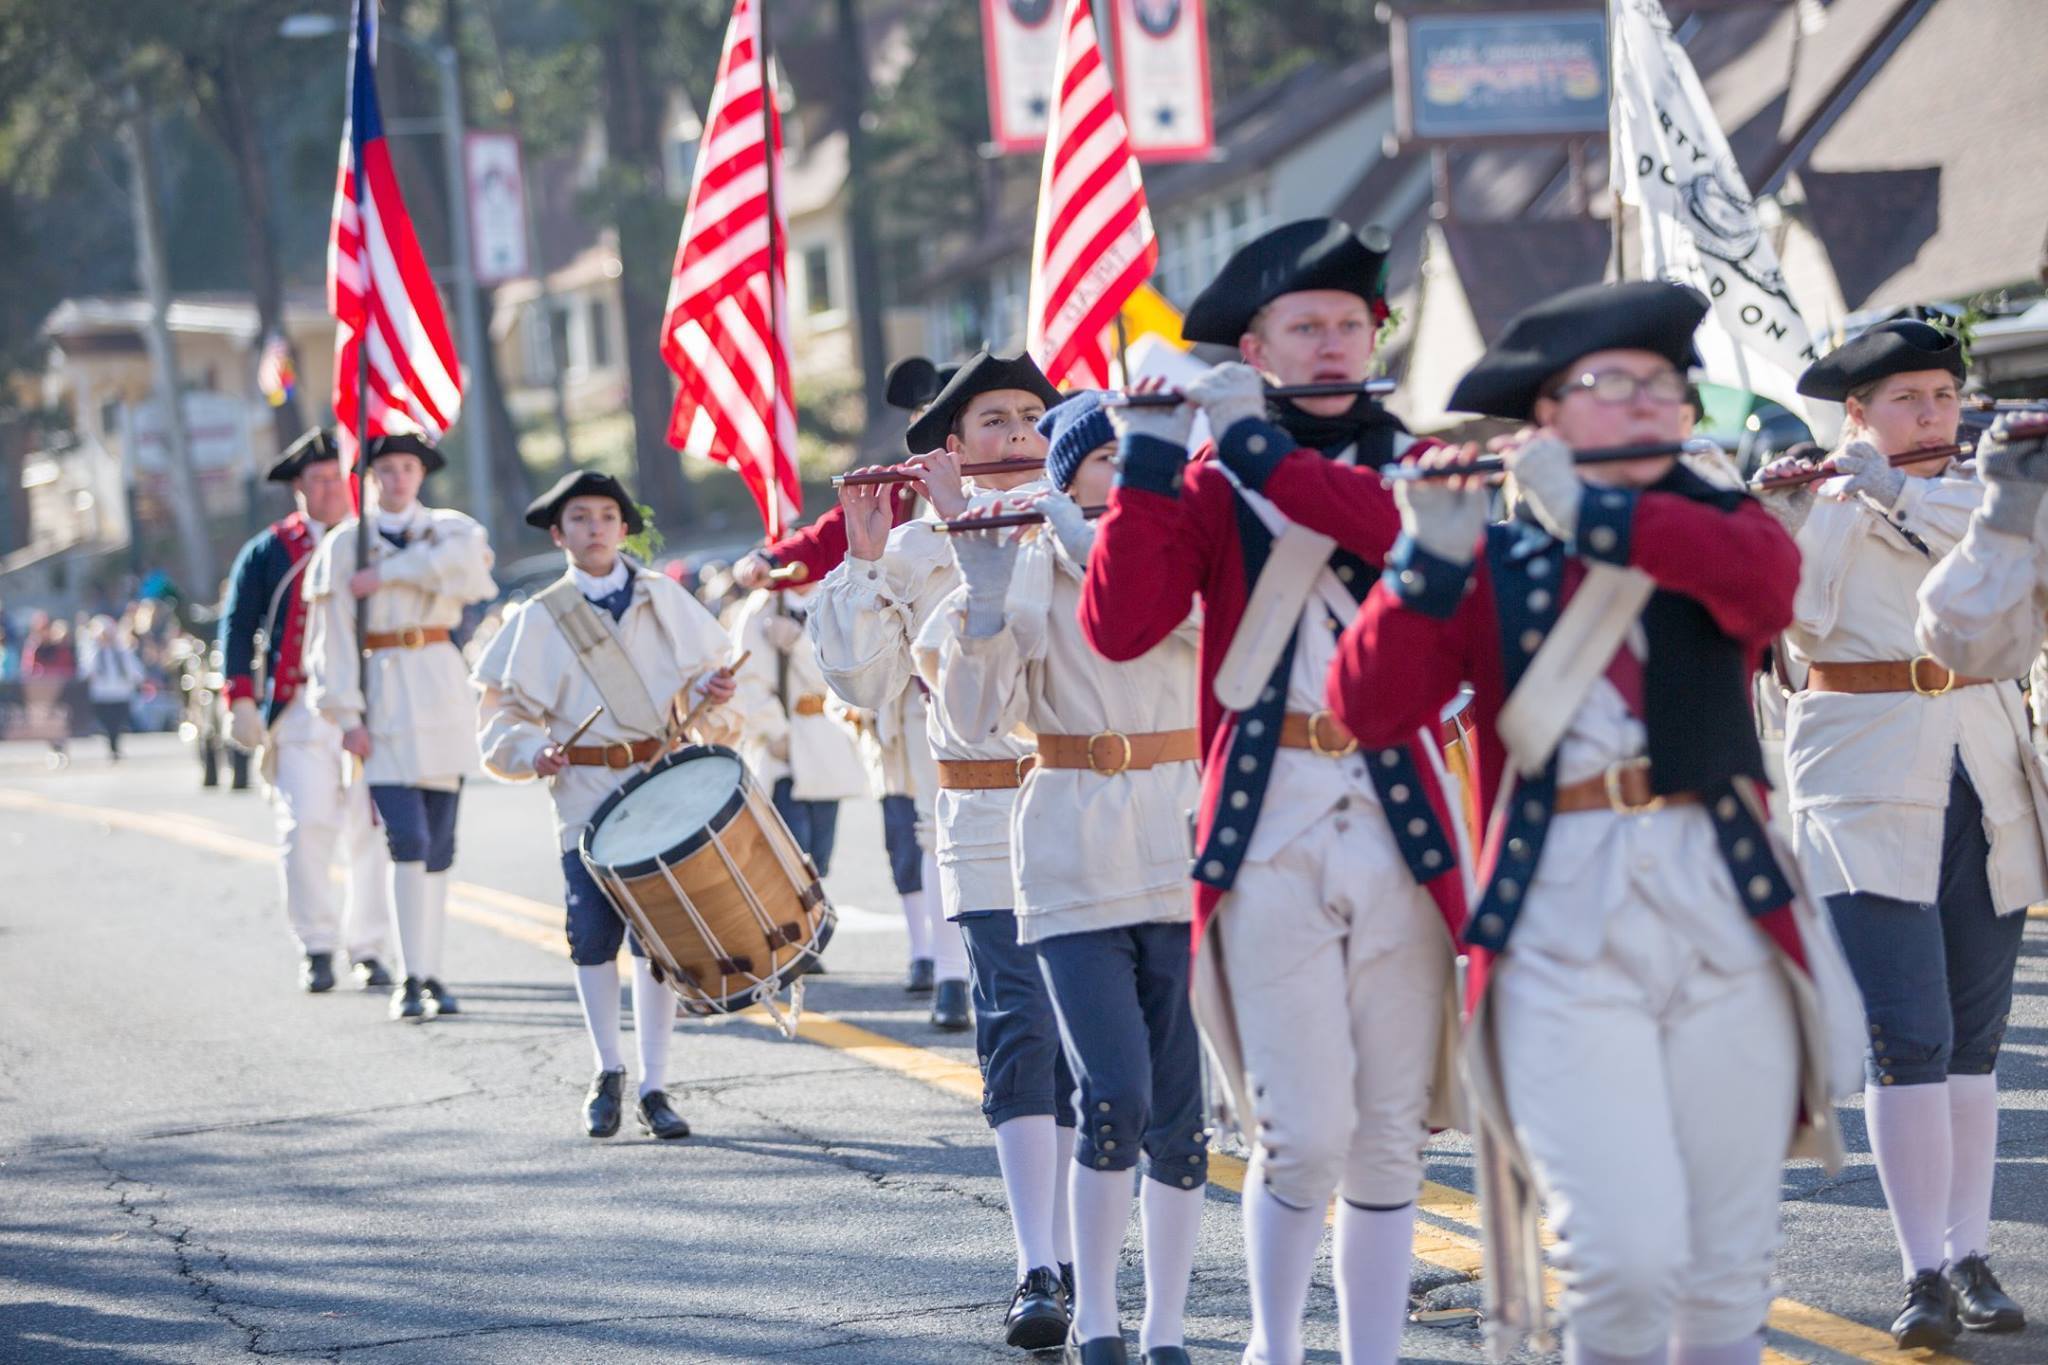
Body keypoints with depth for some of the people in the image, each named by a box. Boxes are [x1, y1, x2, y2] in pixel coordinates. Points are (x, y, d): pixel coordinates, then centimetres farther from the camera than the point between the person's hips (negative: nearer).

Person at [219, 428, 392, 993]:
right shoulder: (269, 552, 8)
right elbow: (236, 625, 7)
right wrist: (241, 699, -4)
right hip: (300, 709, -1)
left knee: (372, 832, 0)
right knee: (306, 827, -9)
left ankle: (368, 951, 9)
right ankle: (316, 950, -1)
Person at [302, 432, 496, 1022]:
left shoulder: (447, 527, 10)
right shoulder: (343, 544, 6)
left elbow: (467, 554, -15)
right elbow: (333, 635, 1)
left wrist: (385, 574, -14)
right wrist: (347, 715, -8)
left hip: (443, 692, 2)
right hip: (383, 701, -2)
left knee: (439, 845, 3)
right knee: (407, 840, -13)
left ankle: (430, 973, 11)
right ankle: (410, 979, -11)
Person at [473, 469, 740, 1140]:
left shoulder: (662, 597, 8)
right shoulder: (538, 619, 3)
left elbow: (705, 667, 14)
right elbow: (500, 718, 3)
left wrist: (710, 695, -8)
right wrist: (534, 751, -16)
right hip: (587, 802, -1)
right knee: (594, 940, -1)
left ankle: (654, 1087, 8)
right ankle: (608, 1073, 19)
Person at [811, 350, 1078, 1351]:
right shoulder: (918, 552, 8)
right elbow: (865, 682, 2)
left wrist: (963, 521, -15)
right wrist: (865, 560, -9)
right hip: (993, 823, -1)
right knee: (1021, 1031, -12)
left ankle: (1067, 1255, 18)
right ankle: (1036, 1272, -17)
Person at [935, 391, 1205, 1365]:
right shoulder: (1028, 572, 4)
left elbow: (1205, 620, -18)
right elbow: (977, 718, -6)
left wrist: (1100, 553, -26)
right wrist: (986, 597, -18)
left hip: (1184, 848, 1)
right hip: (1075, 863, -1)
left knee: (1179, 1111, 1)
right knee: (1114, 1098, -13)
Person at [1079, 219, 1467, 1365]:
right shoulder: (1212, 489, 8)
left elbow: (1420, 537, -14)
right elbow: (1121, 627, -8)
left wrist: (1256, 446, -14)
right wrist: (1150, 454, -13)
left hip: (1402, 824, 2)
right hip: (1269, 834, -2)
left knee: (1391, 1131, 4)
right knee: (1305, 1134, -8)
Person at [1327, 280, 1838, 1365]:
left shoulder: (1720, 524, 13)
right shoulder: (1491, 560, 8)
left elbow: (1763, 582, -13)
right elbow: (1368, 707, -6)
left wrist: (1591, 513, -18)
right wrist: (1429, 555, -18)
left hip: (1724, 908, 2)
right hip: (1562, 922, -2)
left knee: (1729, 1266, 4)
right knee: (1627, 1256, -14)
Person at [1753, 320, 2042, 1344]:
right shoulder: (1813, 508, 1)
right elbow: (1780, 623, -11)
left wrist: (1895, 492, -22)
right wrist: (1776, 520, -22)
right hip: (1869, 787, -4)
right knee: (1907, 1037, -11)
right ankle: (1925, 1275, -10)